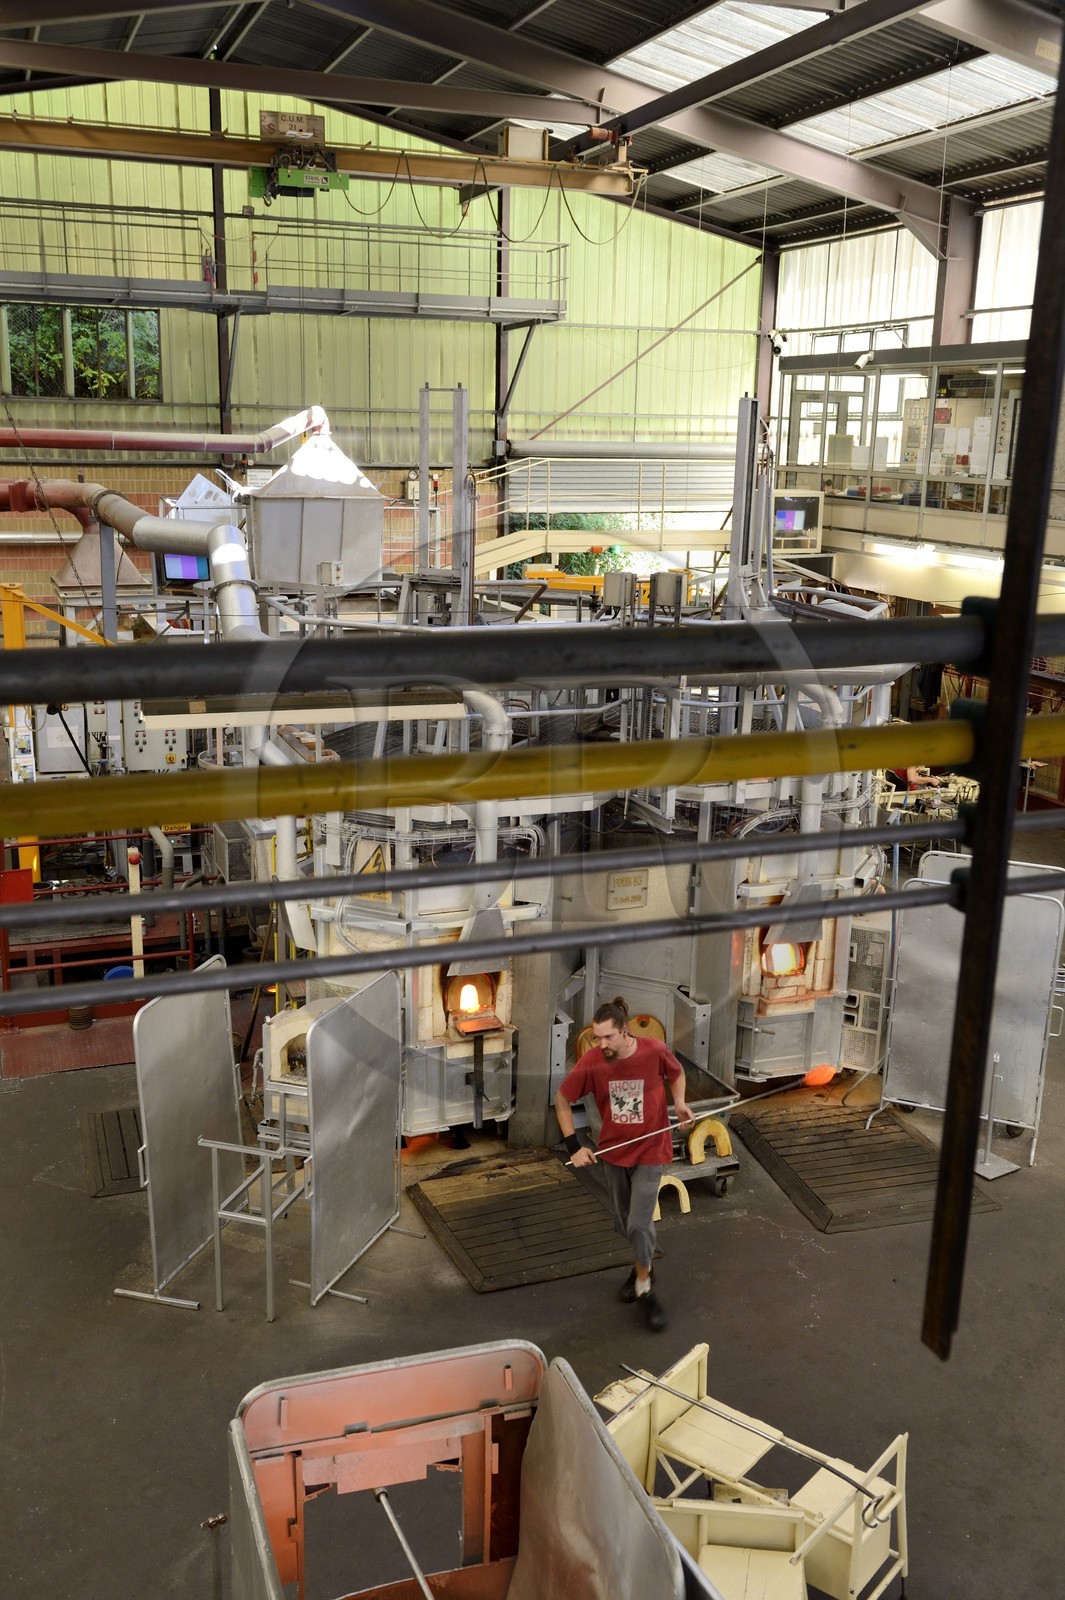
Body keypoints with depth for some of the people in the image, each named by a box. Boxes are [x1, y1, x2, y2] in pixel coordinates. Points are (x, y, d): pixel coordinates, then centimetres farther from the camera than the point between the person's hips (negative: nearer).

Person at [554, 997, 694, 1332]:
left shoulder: (654, 1051, -22)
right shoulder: (591, 1062, -20)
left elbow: (676, 1073, 3)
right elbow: (562, 1099, -5)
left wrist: (679, 1103, -15)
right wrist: (573, 1146, -10)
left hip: (650, 1151, -3)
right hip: (613, 1151, 3)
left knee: (639, 1223, -8)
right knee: (623, 1222, 16)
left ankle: (644, 1288, 14)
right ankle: (643, 1264, 45)